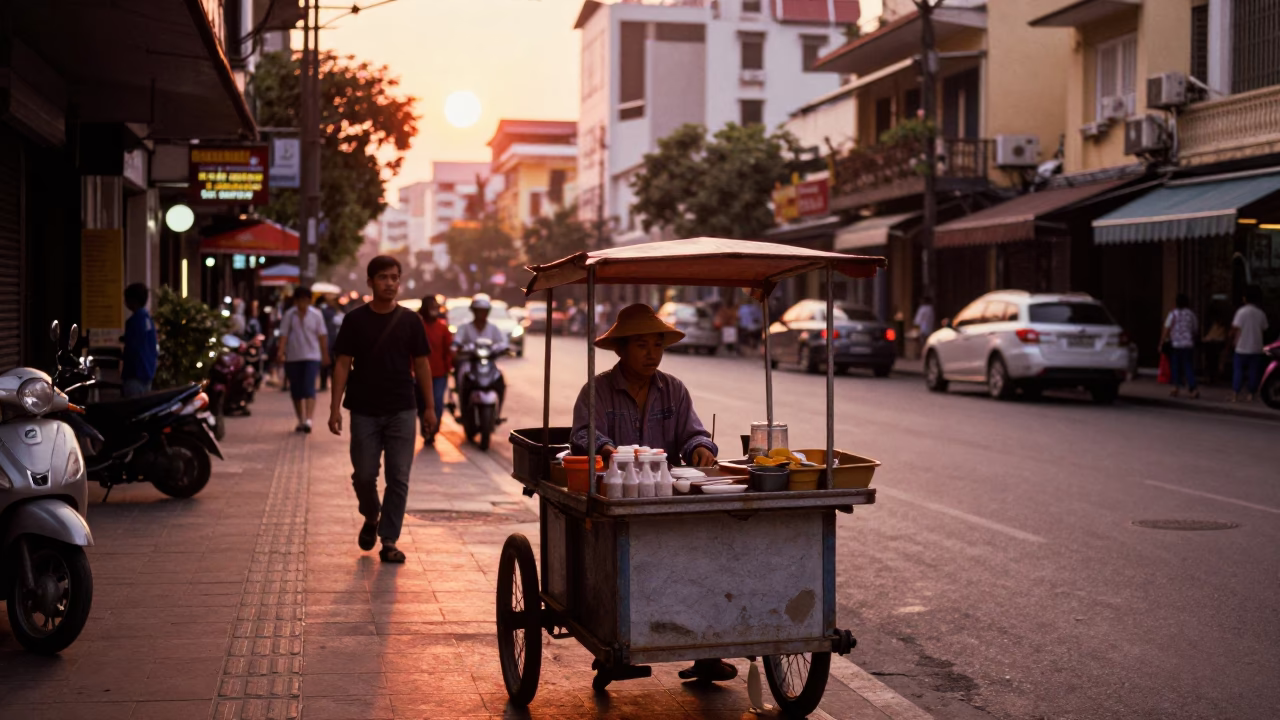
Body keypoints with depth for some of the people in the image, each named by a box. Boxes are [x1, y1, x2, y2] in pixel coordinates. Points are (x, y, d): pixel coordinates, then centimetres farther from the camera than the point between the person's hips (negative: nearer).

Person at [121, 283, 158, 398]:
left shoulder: (134, 321, -13)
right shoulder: (148, 319, 13)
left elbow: (131, 350, -16)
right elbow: (156, 349, 17)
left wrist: (123, 378, -12)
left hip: (135, 375, -9)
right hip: (148, 374, 9)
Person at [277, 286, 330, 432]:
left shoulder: (316, 315, 3)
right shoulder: (289, 315, 3)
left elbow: (322, 336, 6)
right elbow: (284, 335, -2)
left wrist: (325, 355, 6)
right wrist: (281, 352, -14)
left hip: (311, 356, -2)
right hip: (293, 358, 2)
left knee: (309, 389, -15)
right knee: (296, 391, 8)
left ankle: (308, 419, -23)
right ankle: (300, 420, 22)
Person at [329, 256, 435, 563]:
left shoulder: (409, 321, 4)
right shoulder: (355, 320, 1)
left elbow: (421, 364, 7)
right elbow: (343, 364, 1)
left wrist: (429, 406, 3)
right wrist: (335, 407, -6)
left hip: (402, 411, 0)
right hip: (364, 411, 0)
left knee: (398, 478, -1)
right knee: (364, 475, 4)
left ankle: (389, 541, 6)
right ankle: (371, 519, 32)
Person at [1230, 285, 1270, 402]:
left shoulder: (1242, 311, -11)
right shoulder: (1261, 313, 2)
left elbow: (1235, 328, -12)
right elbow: (1264, 329, 8)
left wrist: (1233, 340, 4)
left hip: (1242, 348, -3)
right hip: (1256, 348, 3)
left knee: (1238, 370, 4)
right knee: (1254, 372, 8)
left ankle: (1235, 394, 1)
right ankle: (1250, 394, 8)